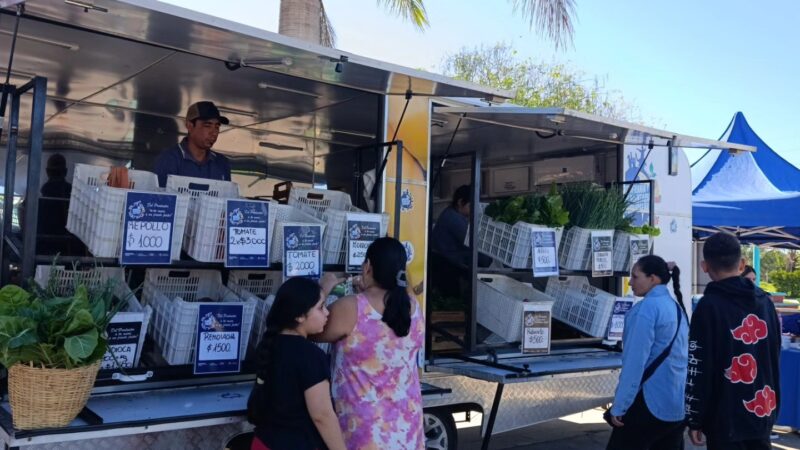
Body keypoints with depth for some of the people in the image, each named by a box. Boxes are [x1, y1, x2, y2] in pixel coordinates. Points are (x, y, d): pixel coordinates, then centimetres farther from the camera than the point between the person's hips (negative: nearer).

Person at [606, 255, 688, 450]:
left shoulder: (647, 308, -13)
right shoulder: (676, 306, 12)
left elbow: (635, 361, -17)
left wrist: (619, 405, -14)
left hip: (652, 403, -8)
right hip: (679, 402, 8)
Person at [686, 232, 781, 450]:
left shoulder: (710, 305, -13)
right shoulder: (764, 301, 7)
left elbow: (698, 368, -14)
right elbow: (775, 355, 15)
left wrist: (695, 419, -7)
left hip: (726, 418, -6)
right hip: (763, 413, 6)